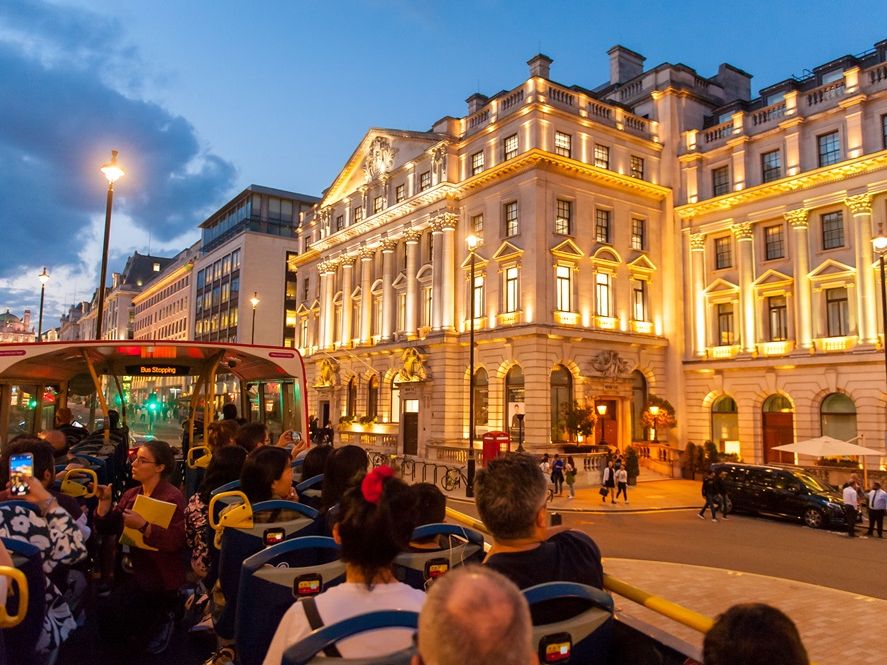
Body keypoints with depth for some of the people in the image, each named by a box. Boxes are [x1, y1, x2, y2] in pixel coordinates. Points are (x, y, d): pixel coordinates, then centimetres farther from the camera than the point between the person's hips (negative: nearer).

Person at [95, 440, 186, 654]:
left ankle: (159, 621, 7)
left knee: (108, 615, -16)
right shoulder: (131, 494, 6)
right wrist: (104, 502, -9)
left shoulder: (173, 498, -18)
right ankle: (155, 619, 23)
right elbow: (108, 529, 4)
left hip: (160, 576, -8)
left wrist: (143, 526, -34)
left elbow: (176, 541, -27)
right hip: (135, 568, 8)